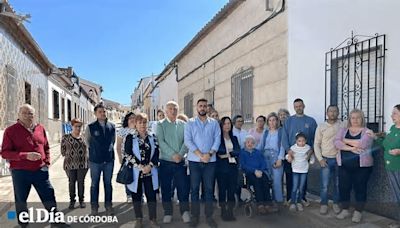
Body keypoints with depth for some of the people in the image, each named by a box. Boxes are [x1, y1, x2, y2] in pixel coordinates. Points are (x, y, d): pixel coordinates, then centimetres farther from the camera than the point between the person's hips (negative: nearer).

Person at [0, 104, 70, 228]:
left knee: (49, 197, 7)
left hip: (40, 170, 3)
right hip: (20, 172, -3)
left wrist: (47, 162, 6)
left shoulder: (40, 128, 6)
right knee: (21, 200, 11)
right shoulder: (11, 130, -6)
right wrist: (26, 155, -22)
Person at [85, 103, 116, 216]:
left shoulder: (112, 126, 1)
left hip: (109, 160, 2)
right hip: (95, 160, -2)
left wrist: (109, 149, 8)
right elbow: (87, 141, 9)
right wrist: (94, 150, 12)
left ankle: (108, 205, 24)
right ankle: (94, 207, 23)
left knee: (108, 183, 11)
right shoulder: (91, 127, -5)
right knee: (95, 184, 9)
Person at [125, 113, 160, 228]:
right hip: (135, 172, -1)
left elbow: (157, 152, 4)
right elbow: (128, 154, -8)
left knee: (152, 195, 3)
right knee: (137, 195, 8)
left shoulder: (152, 136, 7)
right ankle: (139, 219, 23)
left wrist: (150, 165, -10)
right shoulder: (130, 137, -2)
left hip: (150, 171, 2)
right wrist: (140, 167, -15)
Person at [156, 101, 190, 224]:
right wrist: (173, 154, -18)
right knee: (166, 188, 7)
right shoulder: (161, 125, 1)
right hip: (165, 161, -1)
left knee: (183, 186, 2)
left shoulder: (183, 124, 7)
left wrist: (180, 154, -15)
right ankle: (167, 213, 21)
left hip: (180, 161, 1)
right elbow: (161, 142, -10)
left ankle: (185, 212, 16)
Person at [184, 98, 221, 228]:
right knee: (194, 188, 5)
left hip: (210, 160, 1)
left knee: (209, 188, 6)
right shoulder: (190, 123, 4)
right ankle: (195, 216, 16)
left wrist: (209, 154, -13)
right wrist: (200, 155, -14)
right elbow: (188, 141, -6)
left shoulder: (214, 123, 9)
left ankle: (209, 216, 17)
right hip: (194, 160, -1)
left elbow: (217, 139, 2)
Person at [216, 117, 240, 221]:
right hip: (222, 167, -4)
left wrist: (227, 154, -9)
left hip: (233, 166, 4)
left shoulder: (234, 138, 16)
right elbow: (219, 150, -13)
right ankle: (223, 212, 11)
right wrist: (231, 151, -10)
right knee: (222, 189, 0)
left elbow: (238, 151, 4)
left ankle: (230, 212, 13)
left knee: (232, 189, 4)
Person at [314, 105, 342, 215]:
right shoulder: (321, 127, 1)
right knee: (324, 185, -1)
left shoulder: (342, 125, 0)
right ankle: (323, 204, 14)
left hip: (339, 159, 1)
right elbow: (316, 144, 2)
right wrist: (320, 159, -4)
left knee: (338, 184, 10)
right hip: (326, 159, -1)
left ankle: (336, 204, 25)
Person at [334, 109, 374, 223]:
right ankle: (345, 210, 23)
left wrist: (345, 140, -10)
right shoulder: (343, 130, 9)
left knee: (360, 188, 6)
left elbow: (362, 144, -20)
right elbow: (336, 142, -7)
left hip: (362, 166, -3)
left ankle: (358, 212, 21)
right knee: (343, 187, 7)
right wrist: (350, 148, -20)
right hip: (344, 165, 3)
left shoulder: (367, 132, -1)